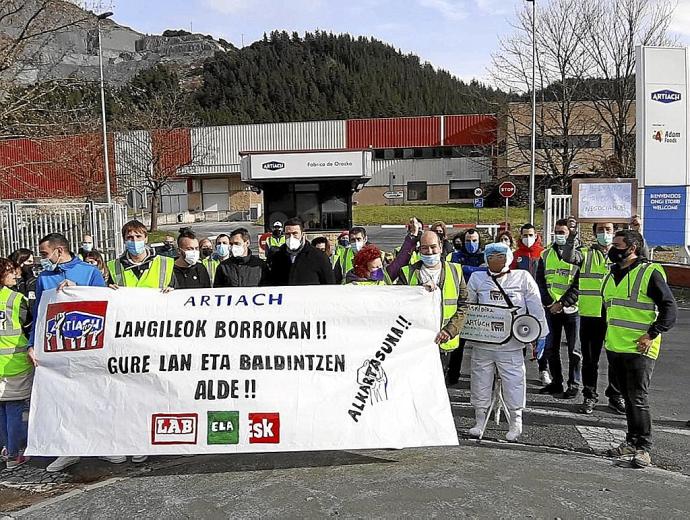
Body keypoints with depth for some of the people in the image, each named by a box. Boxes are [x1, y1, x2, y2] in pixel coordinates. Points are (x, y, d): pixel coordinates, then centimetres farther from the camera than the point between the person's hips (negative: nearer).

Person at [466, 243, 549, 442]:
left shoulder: (523, 278, 1)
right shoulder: (477, 279, 6)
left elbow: (536, 309, 4)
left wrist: (540, 336, 2)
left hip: (511, 345, -2)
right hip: (481, 344, 2)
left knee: (514, 383, 0)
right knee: (480, 383, 9)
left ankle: (515, 425, 18)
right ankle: (480, 422, 24)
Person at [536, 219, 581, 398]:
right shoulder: (546, 255, 10)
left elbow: (579, 284, -10)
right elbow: (540, 281, 6)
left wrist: (562, 303, -16)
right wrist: (549, 302, -7)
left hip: (571, 309, -4)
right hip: (551, 308, 4)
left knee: (574, 349, 4)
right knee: (550, 348, 10)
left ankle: (574, 384, 15)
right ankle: (556, 382, 23)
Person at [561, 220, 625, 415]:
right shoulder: (586, 253, 4)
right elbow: (568, 257, -14)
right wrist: (573, 235, -24)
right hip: (590, 314, -1)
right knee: (590, 359, 9)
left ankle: (616, 396, 26)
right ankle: (590, 396, 22)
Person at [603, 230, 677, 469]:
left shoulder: (650, 272, -10)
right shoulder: (612, 274, 13)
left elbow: (670, 308, -11)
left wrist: (652, 335, -16)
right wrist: (608, 336, 18)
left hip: (639, 349, -7)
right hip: (614, 348, 7)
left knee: (638, 399, -4)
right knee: (628, 397, 15)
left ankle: (643, 448, 6)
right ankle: (632, 442, 25)